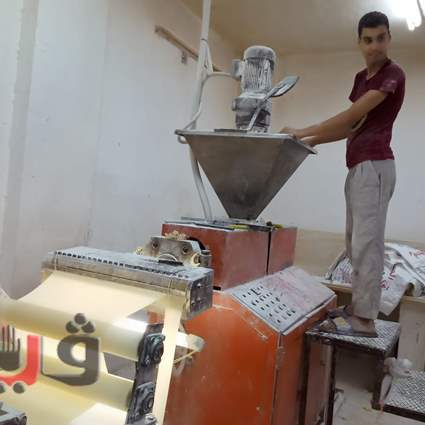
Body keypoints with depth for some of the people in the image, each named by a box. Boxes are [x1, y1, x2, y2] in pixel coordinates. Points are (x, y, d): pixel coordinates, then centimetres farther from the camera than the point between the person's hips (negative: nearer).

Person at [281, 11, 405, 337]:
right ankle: (359, 305, 17)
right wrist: (314, 141, 9)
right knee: (355, 242, 9)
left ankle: (365, 319, -5)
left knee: (367, 242, -10)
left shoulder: (393, 74, -5)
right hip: (358, 167, 9)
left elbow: (350, 117, -12)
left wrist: (303, 132, -10)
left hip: (374, 166, -9)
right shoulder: (361, 78, 21)